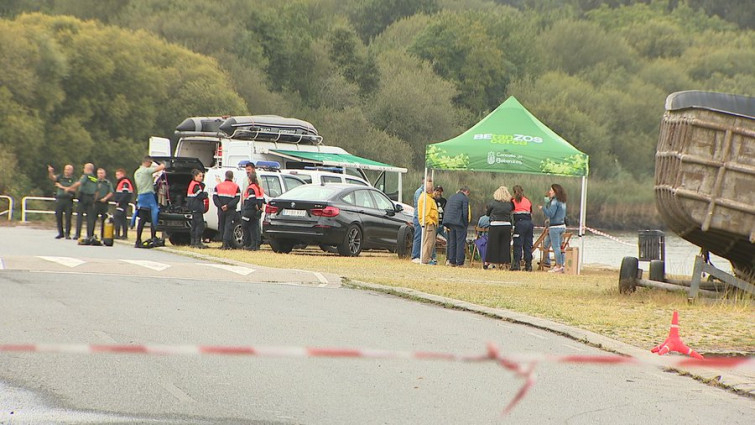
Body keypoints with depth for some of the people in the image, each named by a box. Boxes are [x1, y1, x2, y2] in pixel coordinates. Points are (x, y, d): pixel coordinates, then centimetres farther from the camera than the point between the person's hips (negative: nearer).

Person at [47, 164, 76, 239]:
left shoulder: (73, 179, 3)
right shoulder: (60, 177, 12)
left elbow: (73, 189, -8)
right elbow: (53, 178, -4)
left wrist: (61, 187, -6)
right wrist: (51, 172, -25)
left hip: (68, 200, -3)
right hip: (59, 199, 3)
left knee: (68, 217, -4)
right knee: (58, 217, 4)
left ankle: (67, 234, 3)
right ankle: (61, 233, 15)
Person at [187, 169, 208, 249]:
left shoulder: (192, 184, 18)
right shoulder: (196, 186, -14)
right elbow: (201, 196, -18)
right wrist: (206, 194, -1)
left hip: (193, 208, 11)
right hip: (197, 208, -11)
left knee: (194, 225, 14)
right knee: (200, 225, -11)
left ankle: (193, 242, 17)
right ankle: (198, 242, -14)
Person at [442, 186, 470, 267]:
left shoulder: (451, 197, 17)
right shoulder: (465, 198, -6)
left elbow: (445, 211, 17)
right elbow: (465, 212, -13)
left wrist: (446, 225, 18)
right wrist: (466, 224, -5)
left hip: (450, 223, 7)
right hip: (459, 223, -7)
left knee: (452, 242, 13)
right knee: (460, 242, -2)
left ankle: (452, 261, 13)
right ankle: (459, 262, -4)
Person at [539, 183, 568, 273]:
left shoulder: (554, 201, -14)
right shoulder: (563, 202, 13)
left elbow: (550, 214, -18)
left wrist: (543, 208, -5)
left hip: (555, 227, -9)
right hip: (562, 226, 9)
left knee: (556, 247, -5)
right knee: (559, 247, 13)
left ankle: (559, 267, -5)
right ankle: (561, 266, 14)